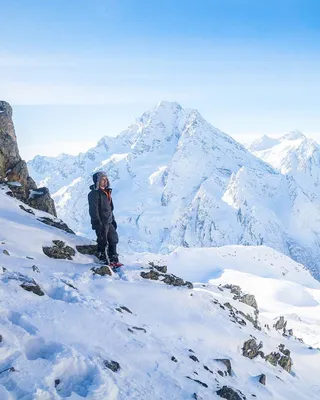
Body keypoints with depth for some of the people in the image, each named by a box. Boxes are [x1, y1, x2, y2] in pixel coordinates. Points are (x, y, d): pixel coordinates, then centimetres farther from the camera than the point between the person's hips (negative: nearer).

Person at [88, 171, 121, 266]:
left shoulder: (107, 191, 13)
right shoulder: (94, 193, -15)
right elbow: (93, 210, -20)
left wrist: (113, 219, 21)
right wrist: (98, 223, -24)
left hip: (109, 222, 9)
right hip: (101, 223, -9)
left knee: (114, 239, 13)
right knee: (103, 242, 0)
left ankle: (114, 260, 22)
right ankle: (103, 261, 12)